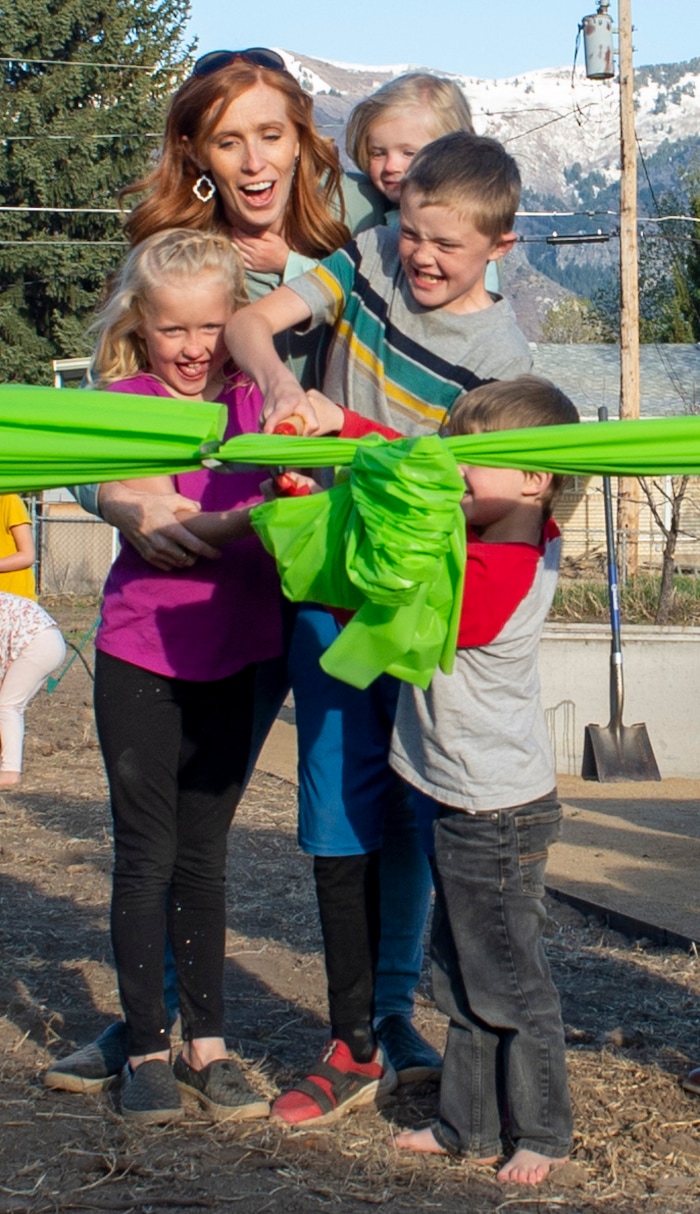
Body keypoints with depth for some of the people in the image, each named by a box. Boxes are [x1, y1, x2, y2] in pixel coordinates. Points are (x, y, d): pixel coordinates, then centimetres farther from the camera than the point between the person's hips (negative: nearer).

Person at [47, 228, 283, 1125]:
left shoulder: (256, 401, 5)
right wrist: (250, 518, -32)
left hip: (233, 655, 3)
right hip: (140, 653, -2)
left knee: (203, 852, 10)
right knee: (146, 850, 2)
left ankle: (206, 1043, 18)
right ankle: (146, 1047, 12)